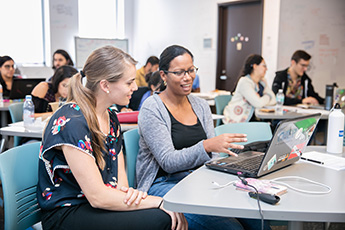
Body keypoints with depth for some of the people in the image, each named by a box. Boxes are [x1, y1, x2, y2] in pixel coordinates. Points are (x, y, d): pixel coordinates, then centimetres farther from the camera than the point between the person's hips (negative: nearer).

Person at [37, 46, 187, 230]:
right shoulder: (70, 123, -22)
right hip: (65, 215, -7)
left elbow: (119, 173, 8)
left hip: (100, 206, 7)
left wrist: (126, 190, -15)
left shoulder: (111, 117, 6)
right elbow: (97, 196, -23)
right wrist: (159, 202, -21)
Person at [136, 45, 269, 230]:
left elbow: (211, 156, 10)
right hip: (163, 184, -5)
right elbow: (168, 162, -16)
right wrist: (207, 146, -31)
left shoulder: (201, 106, 10)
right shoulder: (152, 109, -8)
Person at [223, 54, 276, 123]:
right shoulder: (244, 82, -16)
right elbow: (258, 103, -22)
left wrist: (260, 100, -13)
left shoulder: (262, 82, 9)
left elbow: (273, 100, 3)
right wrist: (267, 97, -3)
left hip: (250, 119, 7)